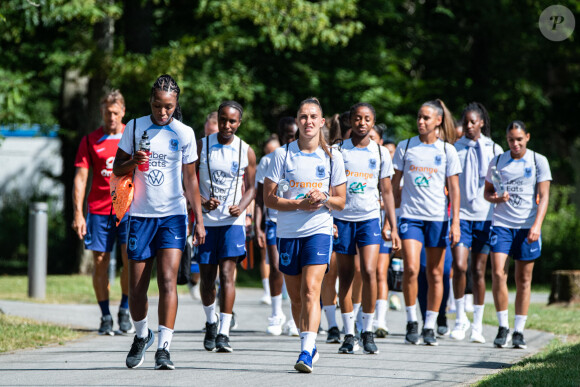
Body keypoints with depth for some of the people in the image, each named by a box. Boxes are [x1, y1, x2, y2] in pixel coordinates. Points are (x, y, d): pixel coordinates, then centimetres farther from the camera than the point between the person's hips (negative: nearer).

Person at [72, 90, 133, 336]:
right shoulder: (90, 141, 6)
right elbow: (80, 178, 3)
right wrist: (78, 213, -5)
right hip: (99, 210, 1)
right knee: (100, 262, 0)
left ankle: (125, 310, 3)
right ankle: (105, 317, 10)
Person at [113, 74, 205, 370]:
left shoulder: (184, 133, 3)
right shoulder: (135, 127, 3)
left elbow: (190, 179, 10)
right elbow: (117, 169, 8)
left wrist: (199, 219, 7)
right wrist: (133, 162, -14)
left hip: (173, 215, -1)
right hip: (140, 214, 1)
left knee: (168, 279, -16)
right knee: (137, 286, 4)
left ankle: (163, 348, -19)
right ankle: (141, 335, 30)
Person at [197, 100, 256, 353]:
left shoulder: (246, 152, 2)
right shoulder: (201, 146, -1)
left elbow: (251, 188, 10)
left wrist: (241, 206, -10)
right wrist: (202, 202, -16)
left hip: (233, 221, -1)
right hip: (206, 220, 1)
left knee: (227, 273, -13)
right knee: (207, 277, 6)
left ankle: (224, 333, -17)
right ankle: (211, 322, 32)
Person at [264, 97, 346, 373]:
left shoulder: (332, 157, 3)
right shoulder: (283, 154, 1)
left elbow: (340, 202, 8)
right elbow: (268, 198, 1)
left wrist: (324, 199, -14)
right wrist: (299, 204, -13)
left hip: (319, 230, -2)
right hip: (288, 233, 2)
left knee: (311, 289, -18)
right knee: (295, 297, 10)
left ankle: (306, 352, -24)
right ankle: (310, 345, 29)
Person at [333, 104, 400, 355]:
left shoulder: (381, 153, 6)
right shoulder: (338, 151, 3)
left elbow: (387, 192, 11)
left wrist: (392, 227, 6)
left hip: (370, 218, 0)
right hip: (342, 219, 0)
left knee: (369, 272, -14)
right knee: (345, 276, 2)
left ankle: (368, 332, -3)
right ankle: (348, 335, 9)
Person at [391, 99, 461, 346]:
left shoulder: (447, 150, 3)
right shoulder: (405, 147, 5)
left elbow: (454, 189, 4)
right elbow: (394, 183, 10)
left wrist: (455, 222, -3)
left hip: (438, 218, 0)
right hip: (410, 216, 0)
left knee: (435, 273, 3)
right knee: (410, 268, -15)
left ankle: (429, 326, 12)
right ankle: (411, 322, -1)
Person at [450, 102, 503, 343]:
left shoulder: (494, 150, 6)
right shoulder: (455, 149, 6)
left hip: (485, 215, 0)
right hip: (460, 215, 0)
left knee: (478, 271, 3)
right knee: (459, 267, -14)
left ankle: (477, 325, 12)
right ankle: (460, 318, 2)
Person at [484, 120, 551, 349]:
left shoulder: (539, 161, 2)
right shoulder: (497, 162, 8)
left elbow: (544, 196, -2)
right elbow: (487, 191, 15)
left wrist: (537, 225, -15)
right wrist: (495, 198, -9)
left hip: (527, 227, -1)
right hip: (501, 224, 1)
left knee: (523, 280, 2)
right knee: (498, 274, -12)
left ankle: (519, 331, 9)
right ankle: (503, 327, -2)